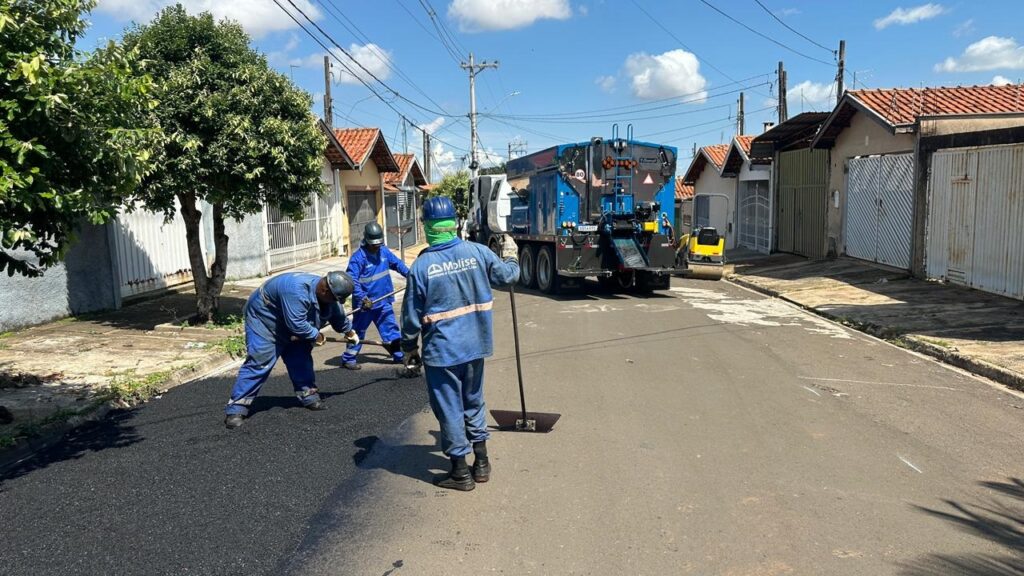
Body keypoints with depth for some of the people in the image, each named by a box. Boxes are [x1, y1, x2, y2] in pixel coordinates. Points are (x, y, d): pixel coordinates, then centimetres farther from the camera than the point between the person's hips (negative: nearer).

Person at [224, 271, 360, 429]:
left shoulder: (328, 293, -10)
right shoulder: (297, 290, -40)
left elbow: (338, 315, 10)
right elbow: (296, 324, -39)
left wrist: (349, 332, 21)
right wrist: (316, 336, -24)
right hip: (263, 319, -8)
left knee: (300, 359, 6)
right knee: (258, 363, -15)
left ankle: (309, 396, 19)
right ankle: (236, 409, -14)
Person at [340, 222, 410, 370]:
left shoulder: (384, 251, 0)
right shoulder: (358, 257, -19)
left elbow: (397, 263, 16)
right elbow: (352, 280, -24)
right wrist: (362, 298, -31)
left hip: (383, 301, 6)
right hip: (365, 303, -6)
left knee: (391, 328, 11)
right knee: (358, 331, 5)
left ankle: (399, 355, 21)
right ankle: (348, 359, 17)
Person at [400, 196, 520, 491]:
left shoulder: (421, 266, -14)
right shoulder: (477, 252, -6)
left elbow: (412, 315, -7)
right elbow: (508, 275, 9)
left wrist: (409, 349, 7)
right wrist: (511, 255, 30)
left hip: (441, 350, -4)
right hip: (475, 345, 4)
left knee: (449, 408, 8)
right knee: (474, 401, 20)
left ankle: (460, 472, 17)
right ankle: (481, 463, 30)